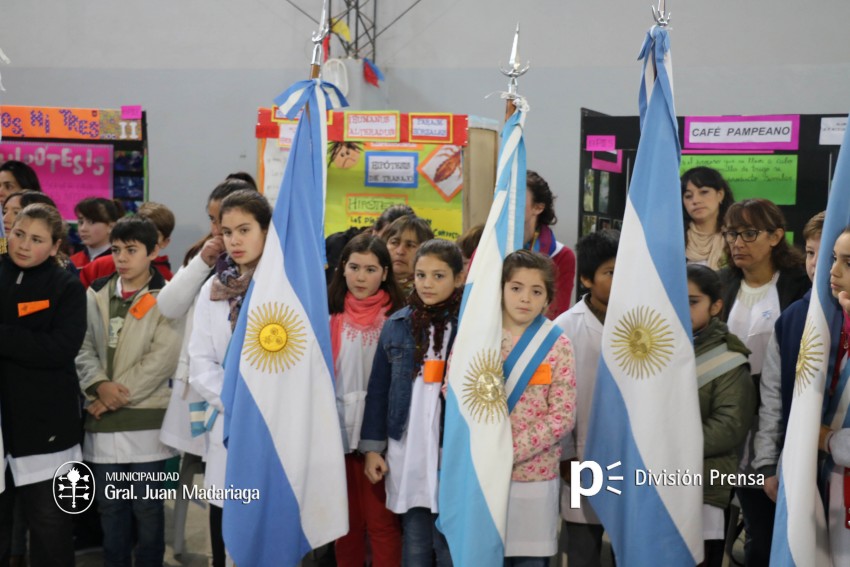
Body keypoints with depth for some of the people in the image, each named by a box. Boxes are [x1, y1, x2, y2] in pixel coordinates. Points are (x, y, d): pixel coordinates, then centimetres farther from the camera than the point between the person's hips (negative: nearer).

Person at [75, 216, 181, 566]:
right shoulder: (96, 295, 10)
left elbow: (162, 359, -11)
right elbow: (83, 349, 6)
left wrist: (118, 395, -13)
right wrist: (100, 385, -13)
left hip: (146, 419, -4)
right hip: (103, 421, 4)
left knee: (147, 507, 5)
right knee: (110, 506, 12)